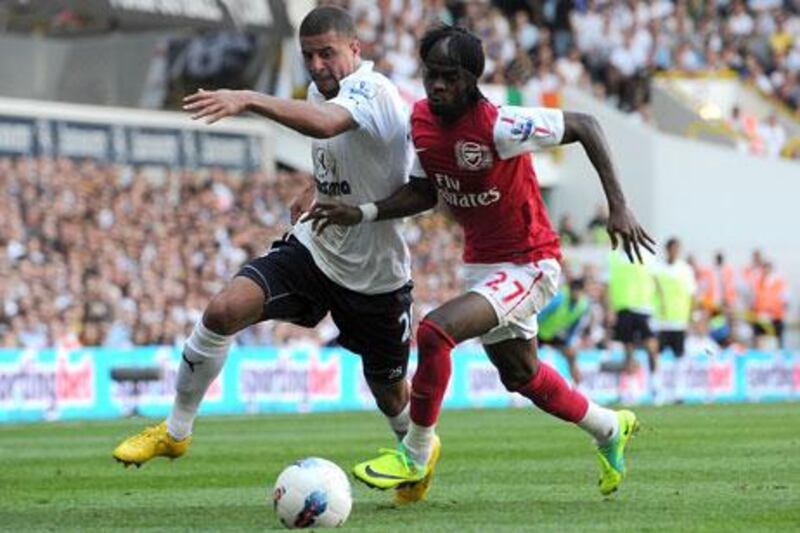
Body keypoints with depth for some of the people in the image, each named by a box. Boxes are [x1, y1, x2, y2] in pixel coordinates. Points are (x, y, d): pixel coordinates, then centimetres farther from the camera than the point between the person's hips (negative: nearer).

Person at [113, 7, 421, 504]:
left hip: (376, 273, -6)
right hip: (315, 246, 6)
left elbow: (324, 124, -47)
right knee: (224, 309, -19)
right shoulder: (323, 90, 3)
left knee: (390, 392, 11)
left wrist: (248, 99, -57)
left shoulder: (373, 93, -24)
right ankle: (175, 431, -4)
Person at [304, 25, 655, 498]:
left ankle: (416, 454, -7)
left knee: (435, 331, -26)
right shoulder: (420, 120, -6)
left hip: (529, 265, -8)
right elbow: (424, 192, 6)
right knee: (521, 375, 23)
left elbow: (585, 126, -20)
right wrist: (363, 214, -8)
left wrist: (619, 208, -23)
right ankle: (610, 429, 49)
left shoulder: (499, 127, -27)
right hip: (482, 265, 8)